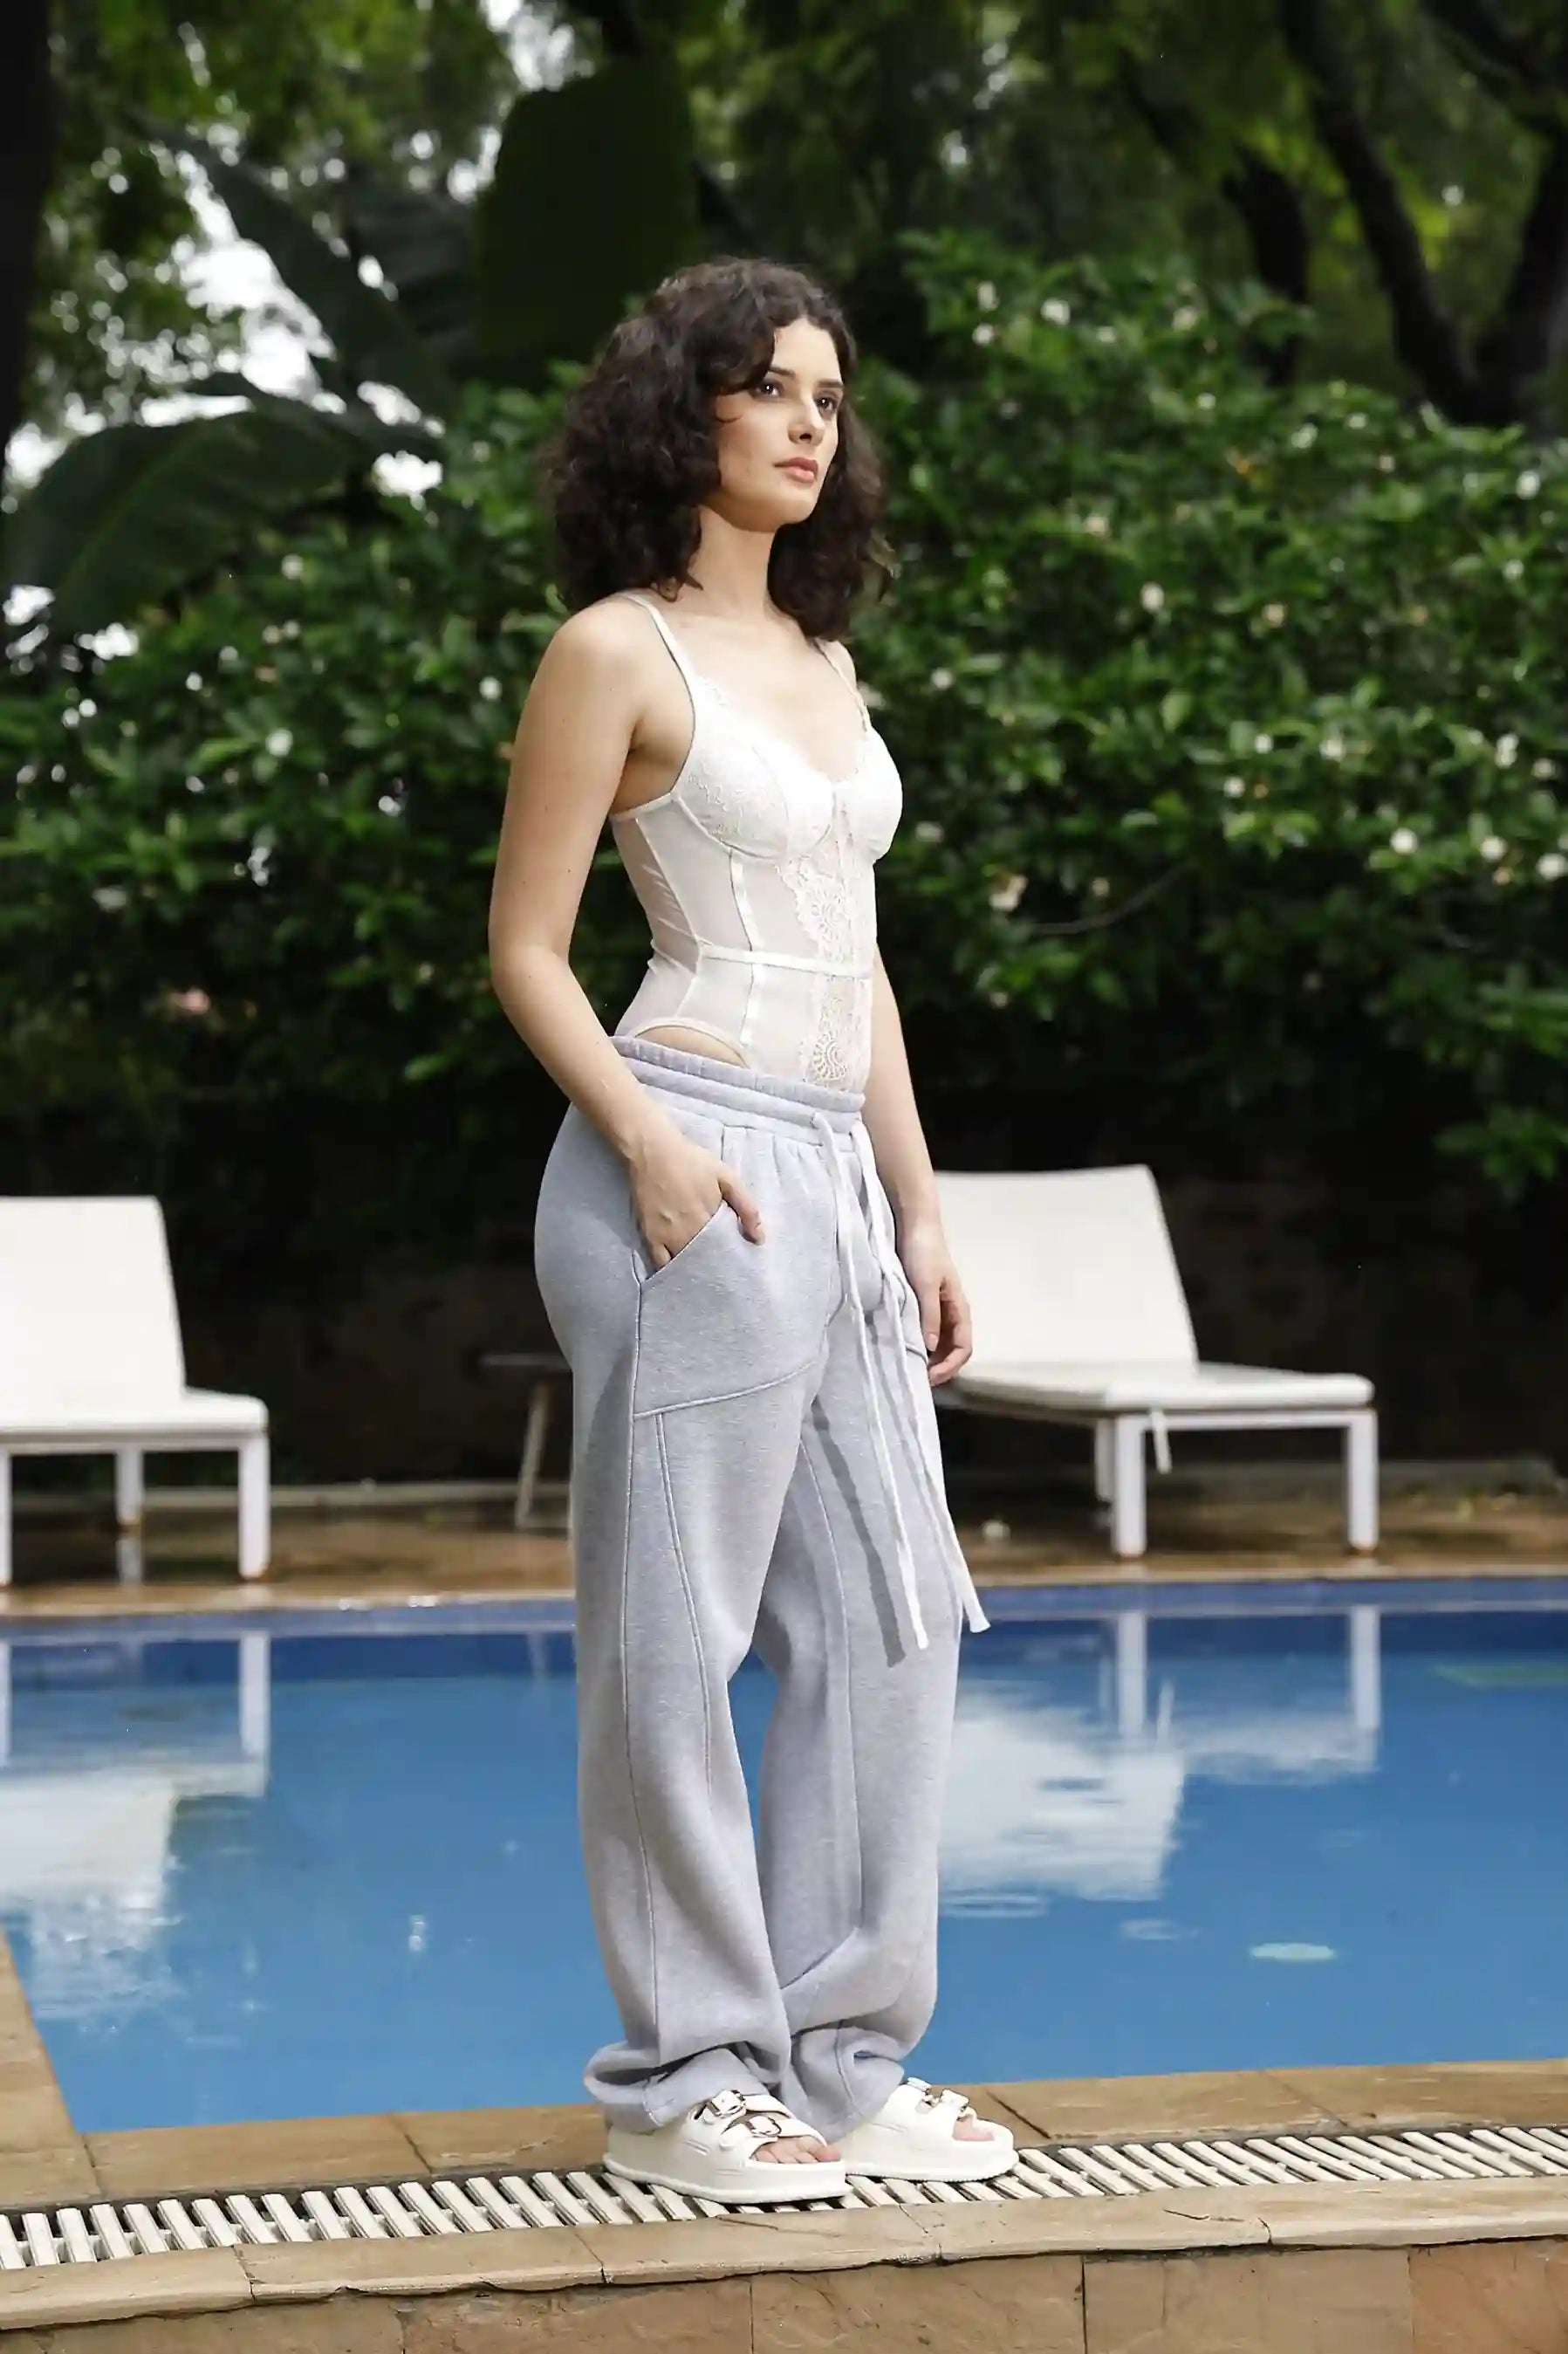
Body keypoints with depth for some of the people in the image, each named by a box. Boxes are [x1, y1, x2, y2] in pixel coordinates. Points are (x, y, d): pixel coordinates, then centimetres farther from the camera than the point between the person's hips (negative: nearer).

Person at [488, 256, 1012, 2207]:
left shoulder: (822, 662, 18)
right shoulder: (616, 652, -3)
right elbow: (526, 953, -6)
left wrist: (920, 1213, 17)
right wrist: (647, 1145, -18)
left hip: (836, 1172, 8)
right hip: (698, 1162, -8)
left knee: (888, 1616, 8)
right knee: (676, 1631, -3)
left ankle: (841, 2059, 17)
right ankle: (682, 2080, 7)